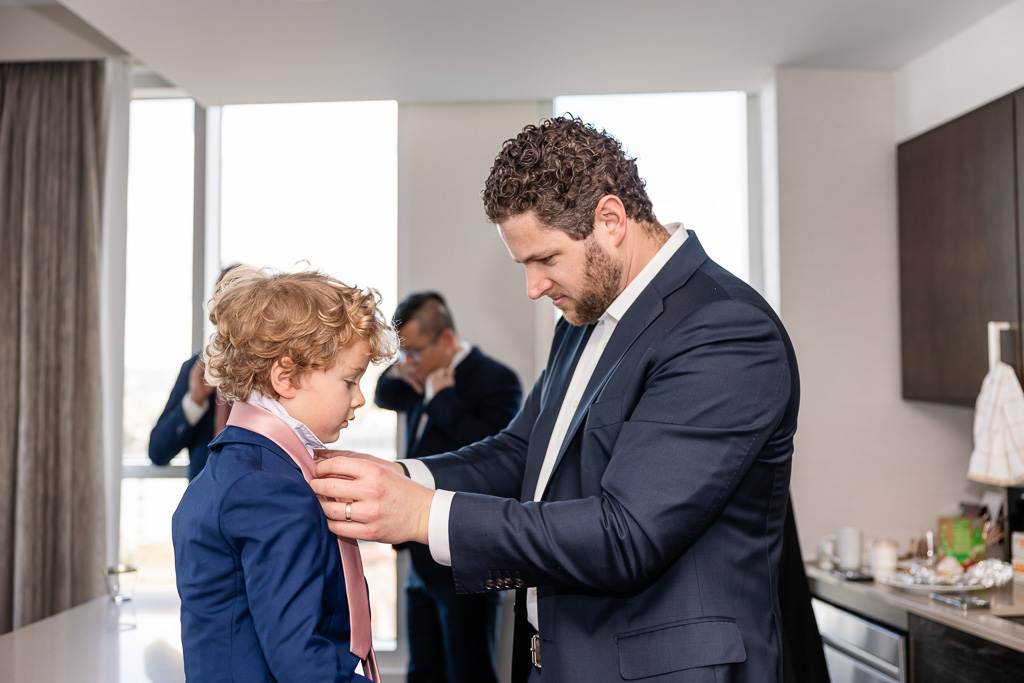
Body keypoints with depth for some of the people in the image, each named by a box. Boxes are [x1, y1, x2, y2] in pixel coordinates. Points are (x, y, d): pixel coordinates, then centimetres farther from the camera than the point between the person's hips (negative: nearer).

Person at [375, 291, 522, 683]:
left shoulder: (495, 379, -14)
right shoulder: (427, 380, 12)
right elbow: (384, 398, 30)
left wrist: (441, 396, -18)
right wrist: (398, 374, 7)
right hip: (424, 561, 9)